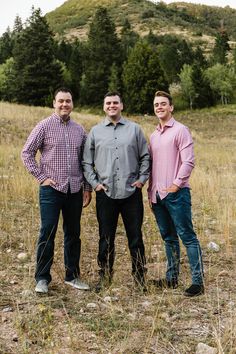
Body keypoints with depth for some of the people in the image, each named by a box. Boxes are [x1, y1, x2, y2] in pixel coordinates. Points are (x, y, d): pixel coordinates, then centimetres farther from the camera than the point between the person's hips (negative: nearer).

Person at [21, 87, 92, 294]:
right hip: (51, 189, -4)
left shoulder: (79, 130, 11)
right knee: (47, 234, -2)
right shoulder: (44, 126, -1)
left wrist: (87, 188, 11)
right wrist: (41, 177, -7)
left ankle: (73, 276, 22)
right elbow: (27, 153, -1)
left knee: (73, 234, 10)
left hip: (75, 190, 4)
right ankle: (42, 279, 10)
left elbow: (85, 161, 15)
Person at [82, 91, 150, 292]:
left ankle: (140, 277, 17)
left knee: (135, 237, 4)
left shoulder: (134, 129, 8)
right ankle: (105, 277, 20)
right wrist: (94, 183, 1)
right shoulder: (95, 132, 9)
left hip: (132, 192, 0)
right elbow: (86, 162, 10)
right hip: (105, 193, 1)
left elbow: (145, 156, 11)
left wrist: (142, 179, 1)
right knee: (106, 238, 8)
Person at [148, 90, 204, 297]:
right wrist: (150, 191, 15)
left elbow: (188, 161, -12)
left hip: (176, 194, -7)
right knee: (168, 238, 13)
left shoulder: (180, 130, -5)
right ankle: (172, 278, 23)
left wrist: (176, 184, -14)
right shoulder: (154, 135, 16)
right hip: (158, 195, 7)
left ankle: (198, 281, -1)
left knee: (187, 236, -5)